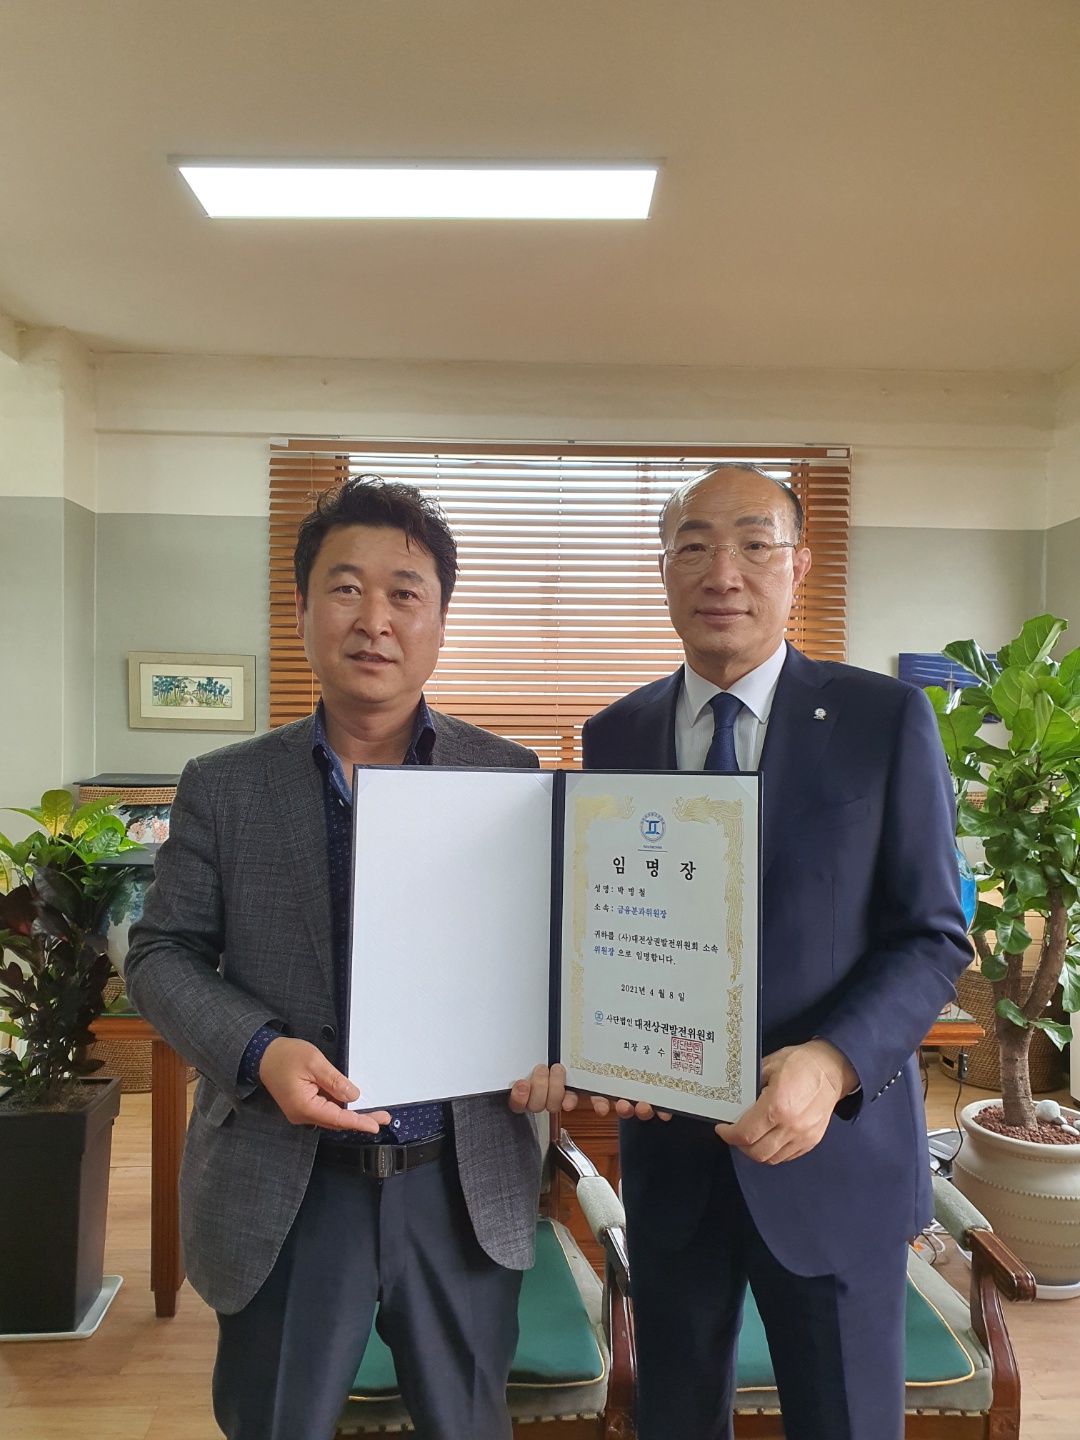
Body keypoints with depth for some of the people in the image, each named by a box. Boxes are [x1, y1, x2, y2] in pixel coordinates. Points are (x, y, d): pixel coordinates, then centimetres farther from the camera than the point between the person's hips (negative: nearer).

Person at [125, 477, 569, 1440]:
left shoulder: (511, 777, -2)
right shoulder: (224, 788, -2)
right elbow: (162, 954, 1)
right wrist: (260, 1051, -17)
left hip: (468, 1184, 1)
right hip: (283, 1188, 0)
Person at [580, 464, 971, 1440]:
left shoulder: (885, 718, -7)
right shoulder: (613, 736, 1)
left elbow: (932, 935, -7)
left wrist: (830, 1064, -23)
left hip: (833, 1143, -2)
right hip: (666, 1146, 3)